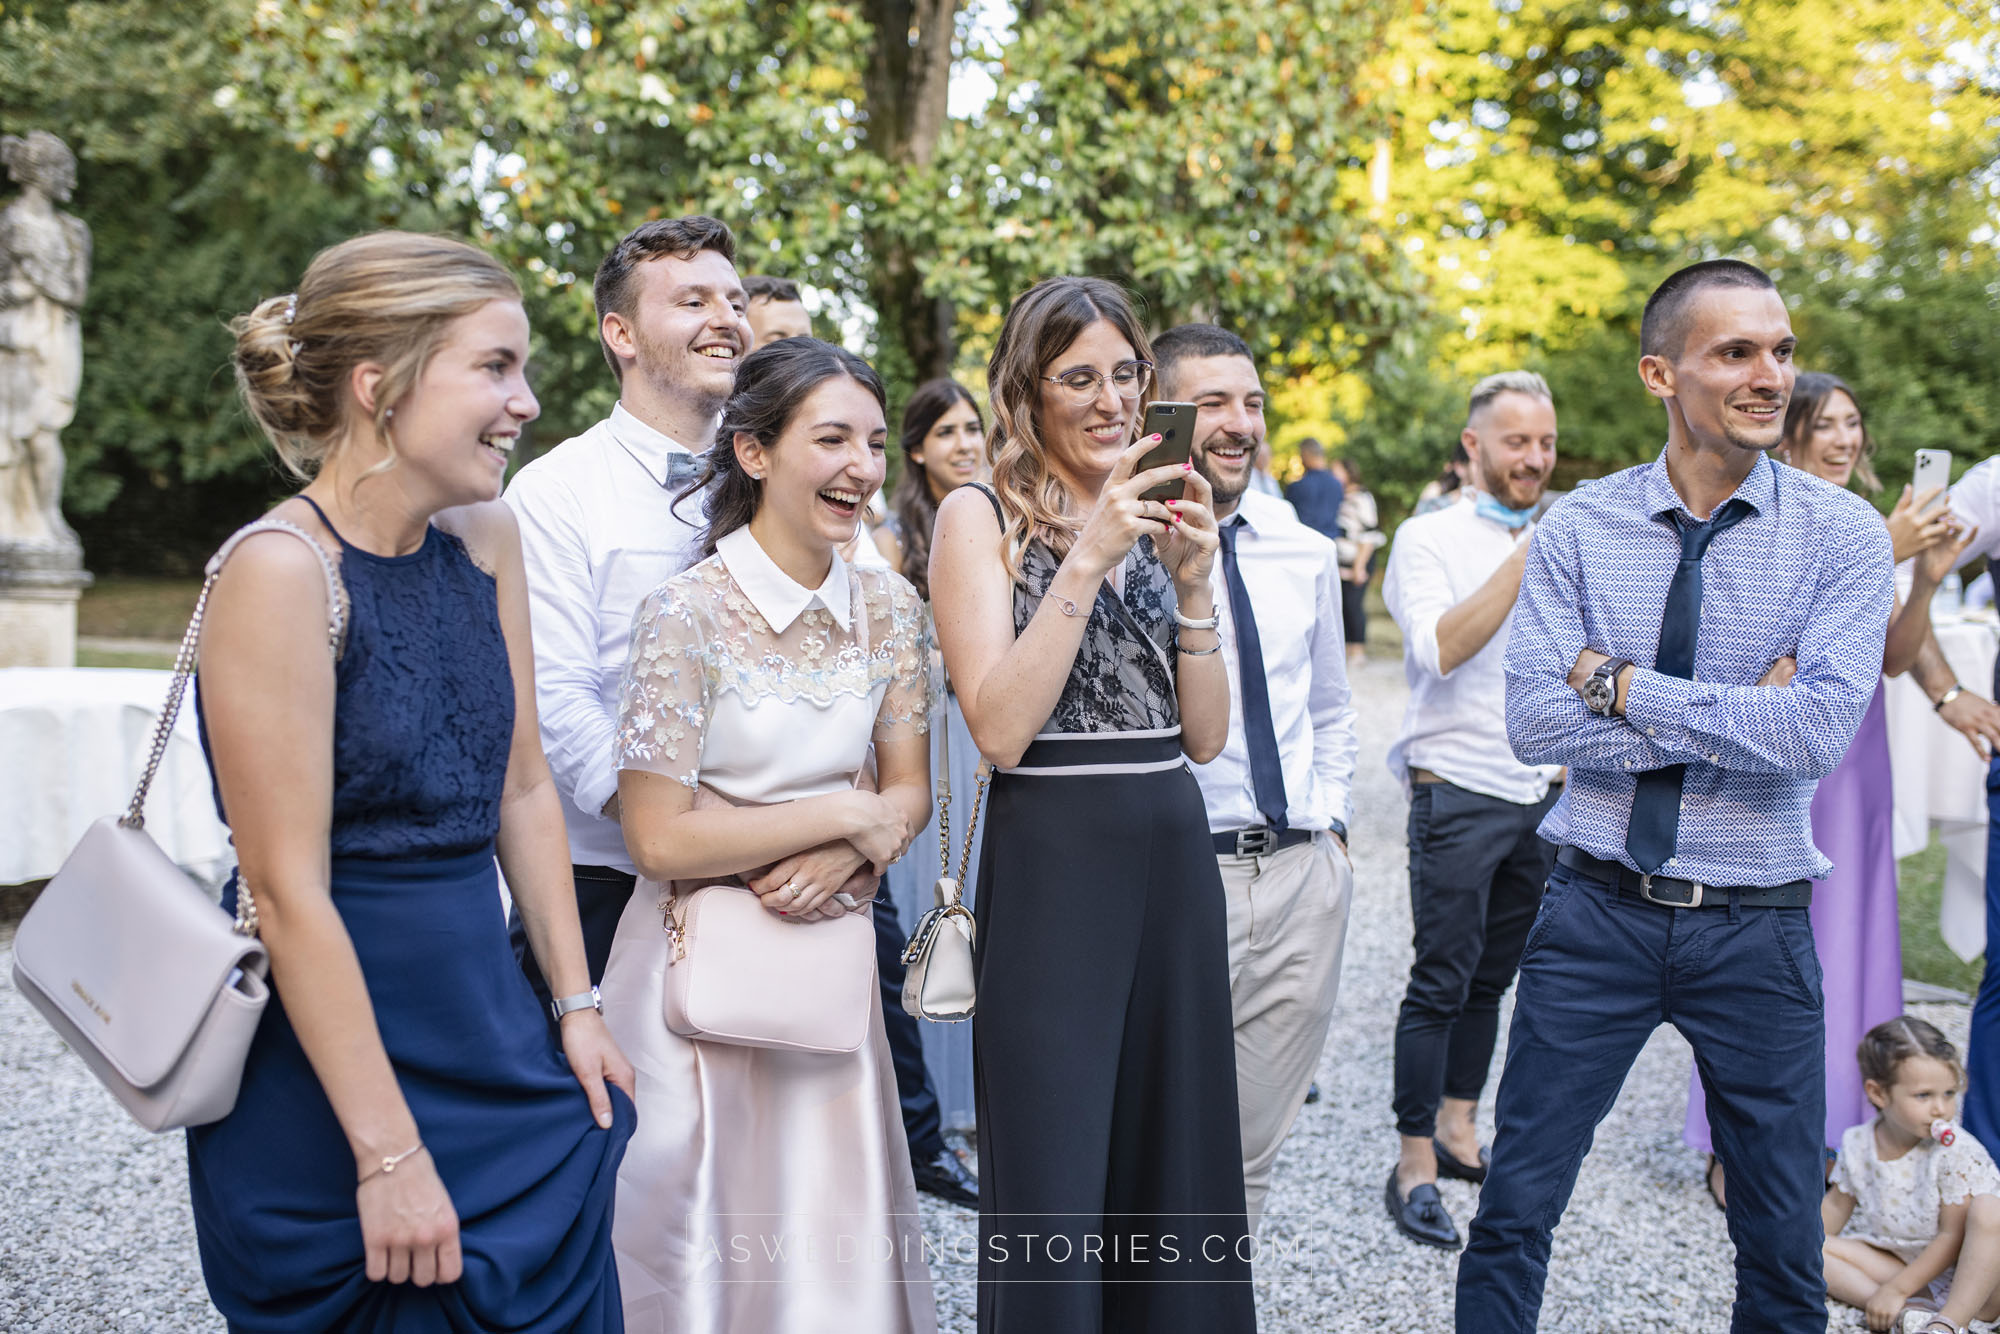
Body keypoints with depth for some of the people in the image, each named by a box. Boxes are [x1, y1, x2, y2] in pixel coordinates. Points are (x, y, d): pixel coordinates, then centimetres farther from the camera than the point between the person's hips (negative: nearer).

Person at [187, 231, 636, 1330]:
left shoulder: (487, 538, 2)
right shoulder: (281, 572, -19)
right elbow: (287, 889, -20)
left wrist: (575, 1005, 6)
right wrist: (388, 1155, -18)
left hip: (499, 1050, 7)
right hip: (331, 1055, -6)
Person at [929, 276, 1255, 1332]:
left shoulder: (1154, 518, 13)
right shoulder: (980, 518, -2)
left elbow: (1205, 733, 7)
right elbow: (998, 727, -15)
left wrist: (1190, 580, -5)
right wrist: (1088, 562, -18)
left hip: (1174, 859, 6)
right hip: (1051, 861, -5)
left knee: (1175, 1164, 13)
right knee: (1054, 1185, 1)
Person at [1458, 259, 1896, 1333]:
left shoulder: (1843, 534, -5)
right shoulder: (1577, 528, -3)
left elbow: (1822, 731, -18)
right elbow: (1535, 721, -13)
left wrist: (1625, 685, -15)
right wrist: (1739, 715, -16)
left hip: (1756, 924, 0)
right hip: (1598, 910, 0)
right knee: (1513, 1210, 8)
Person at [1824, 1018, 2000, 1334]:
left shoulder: (1957, 1151, -20)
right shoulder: (1858, 1145, -6)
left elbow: (1952, 1236, -21)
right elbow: (1836, 1207, 10)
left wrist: (1897, 1288, -23)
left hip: (1966, 1270, -5)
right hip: (1899, 1261, 5)